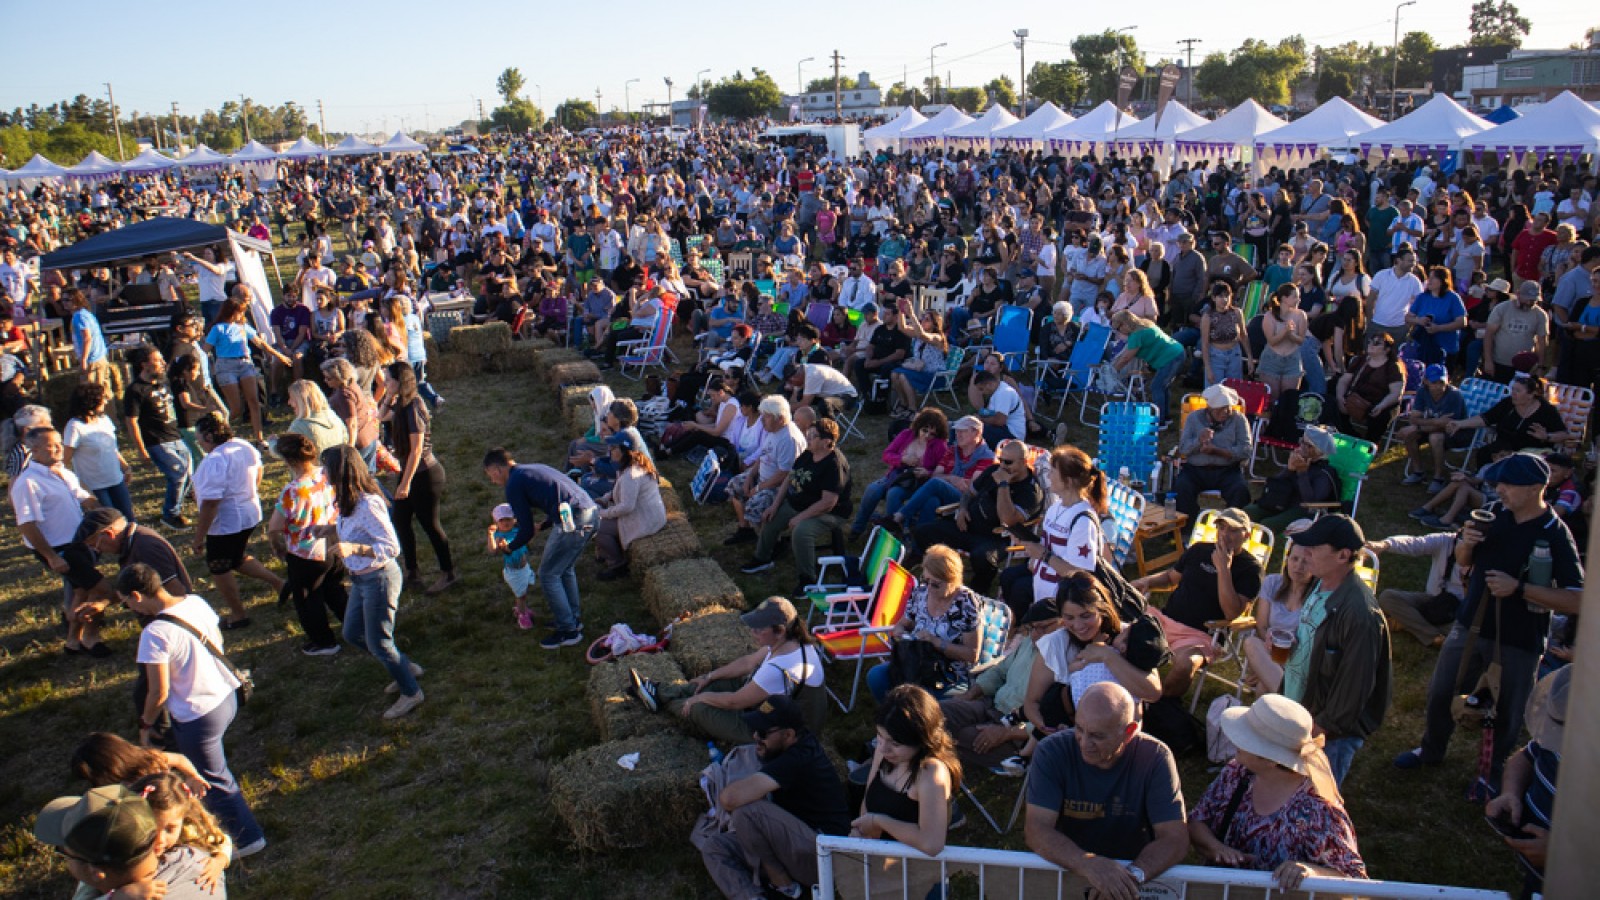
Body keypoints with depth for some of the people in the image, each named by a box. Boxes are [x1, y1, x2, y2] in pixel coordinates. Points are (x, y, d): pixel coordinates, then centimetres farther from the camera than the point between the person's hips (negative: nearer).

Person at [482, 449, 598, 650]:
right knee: (565, 569, 26)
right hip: (591, 512, 9)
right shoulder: (534, 468, 25)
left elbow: (526, 531, 2)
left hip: (573, 523, -9)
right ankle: (574, 619, 37)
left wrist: (509, 548, 20)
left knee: (548, 575, 8)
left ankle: (568, 631, 13)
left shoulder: (514, 484, -1)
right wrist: (541, 526, 42)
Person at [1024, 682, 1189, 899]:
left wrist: (1134, 874, -31)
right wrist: (1088, 865, -35)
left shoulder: (1154, 757, -10)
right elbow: (1037, 831, -18)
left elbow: (1175, 838, -12)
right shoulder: (1051, 751, -11)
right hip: (1066, 871, -1)